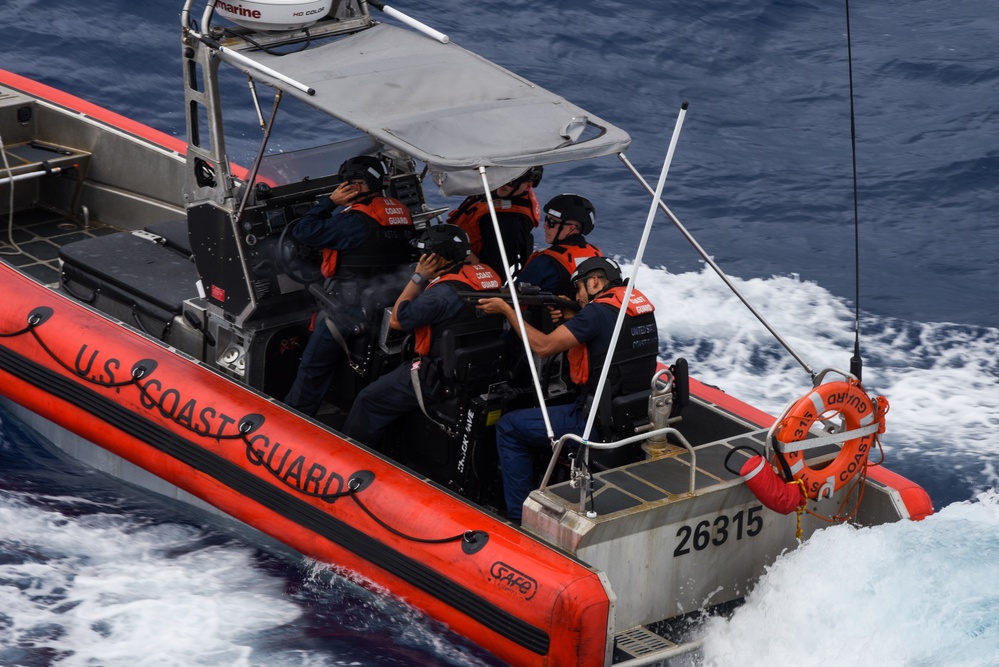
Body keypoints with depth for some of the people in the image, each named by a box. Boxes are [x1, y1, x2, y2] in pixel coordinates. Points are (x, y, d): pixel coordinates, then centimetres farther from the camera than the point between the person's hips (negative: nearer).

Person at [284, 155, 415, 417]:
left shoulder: (356, 220, -22)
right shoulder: (399, 211, 2)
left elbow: (303, 232, -20)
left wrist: (330, 202, -10)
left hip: (349, 307, -7)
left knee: (314, 366, 3)